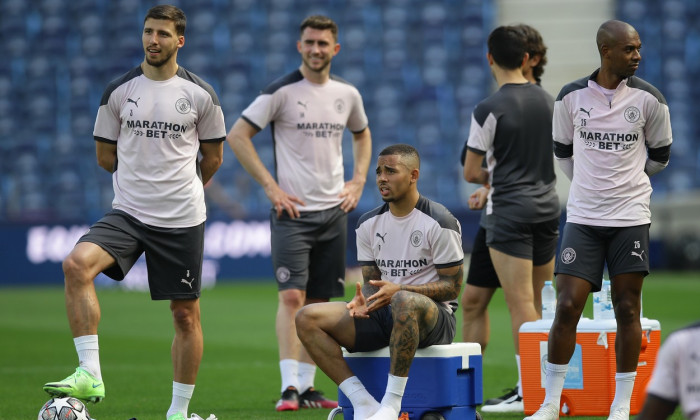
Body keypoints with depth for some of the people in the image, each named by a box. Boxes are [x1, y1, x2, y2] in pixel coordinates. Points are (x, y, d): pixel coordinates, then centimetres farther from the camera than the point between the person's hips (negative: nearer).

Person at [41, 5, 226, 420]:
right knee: (77, 264, -26)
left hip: (183, 219, 0)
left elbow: (213, 156, 13)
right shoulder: (119, 91, 3)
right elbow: (106, 155, 13)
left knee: (186, 314, 4)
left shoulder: (200, 94, 0)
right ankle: (90, 376, -27)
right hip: (127, 213, 0)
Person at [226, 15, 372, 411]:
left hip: (334, 211, 5)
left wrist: (359, 180, 12)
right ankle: (289, 387, -14)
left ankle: (307, 386, 13)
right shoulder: (281, 92, -7)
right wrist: (271, 186, -11)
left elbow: (362, 135, 27)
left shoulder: (347, 94, 8)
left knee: (319, 302, 7)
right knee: (292, 295, -13)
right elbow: (237, 135, -7)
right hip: (293, 211, -5)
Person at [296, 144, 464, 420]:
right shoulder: (369, 224, 11)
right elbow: (371, 281, 15)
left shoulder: (439, 223, -8)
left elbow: (452, 286, -8)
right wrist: (362, 300, -11)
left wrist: (399, 289, -23)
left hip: (435, 317, -6)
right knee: (306, 318, -14)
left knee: (404, 302, -44)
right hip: (382, 314, 6)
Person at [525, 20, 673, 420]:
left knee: (628, 308, 2)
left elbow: (660, 153, 12)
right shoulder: (571, 96, -3)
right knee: (568, 305, -5)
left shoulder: (648, 98, -3)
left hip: (631, 216, 0)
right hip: (582, 217, 0)